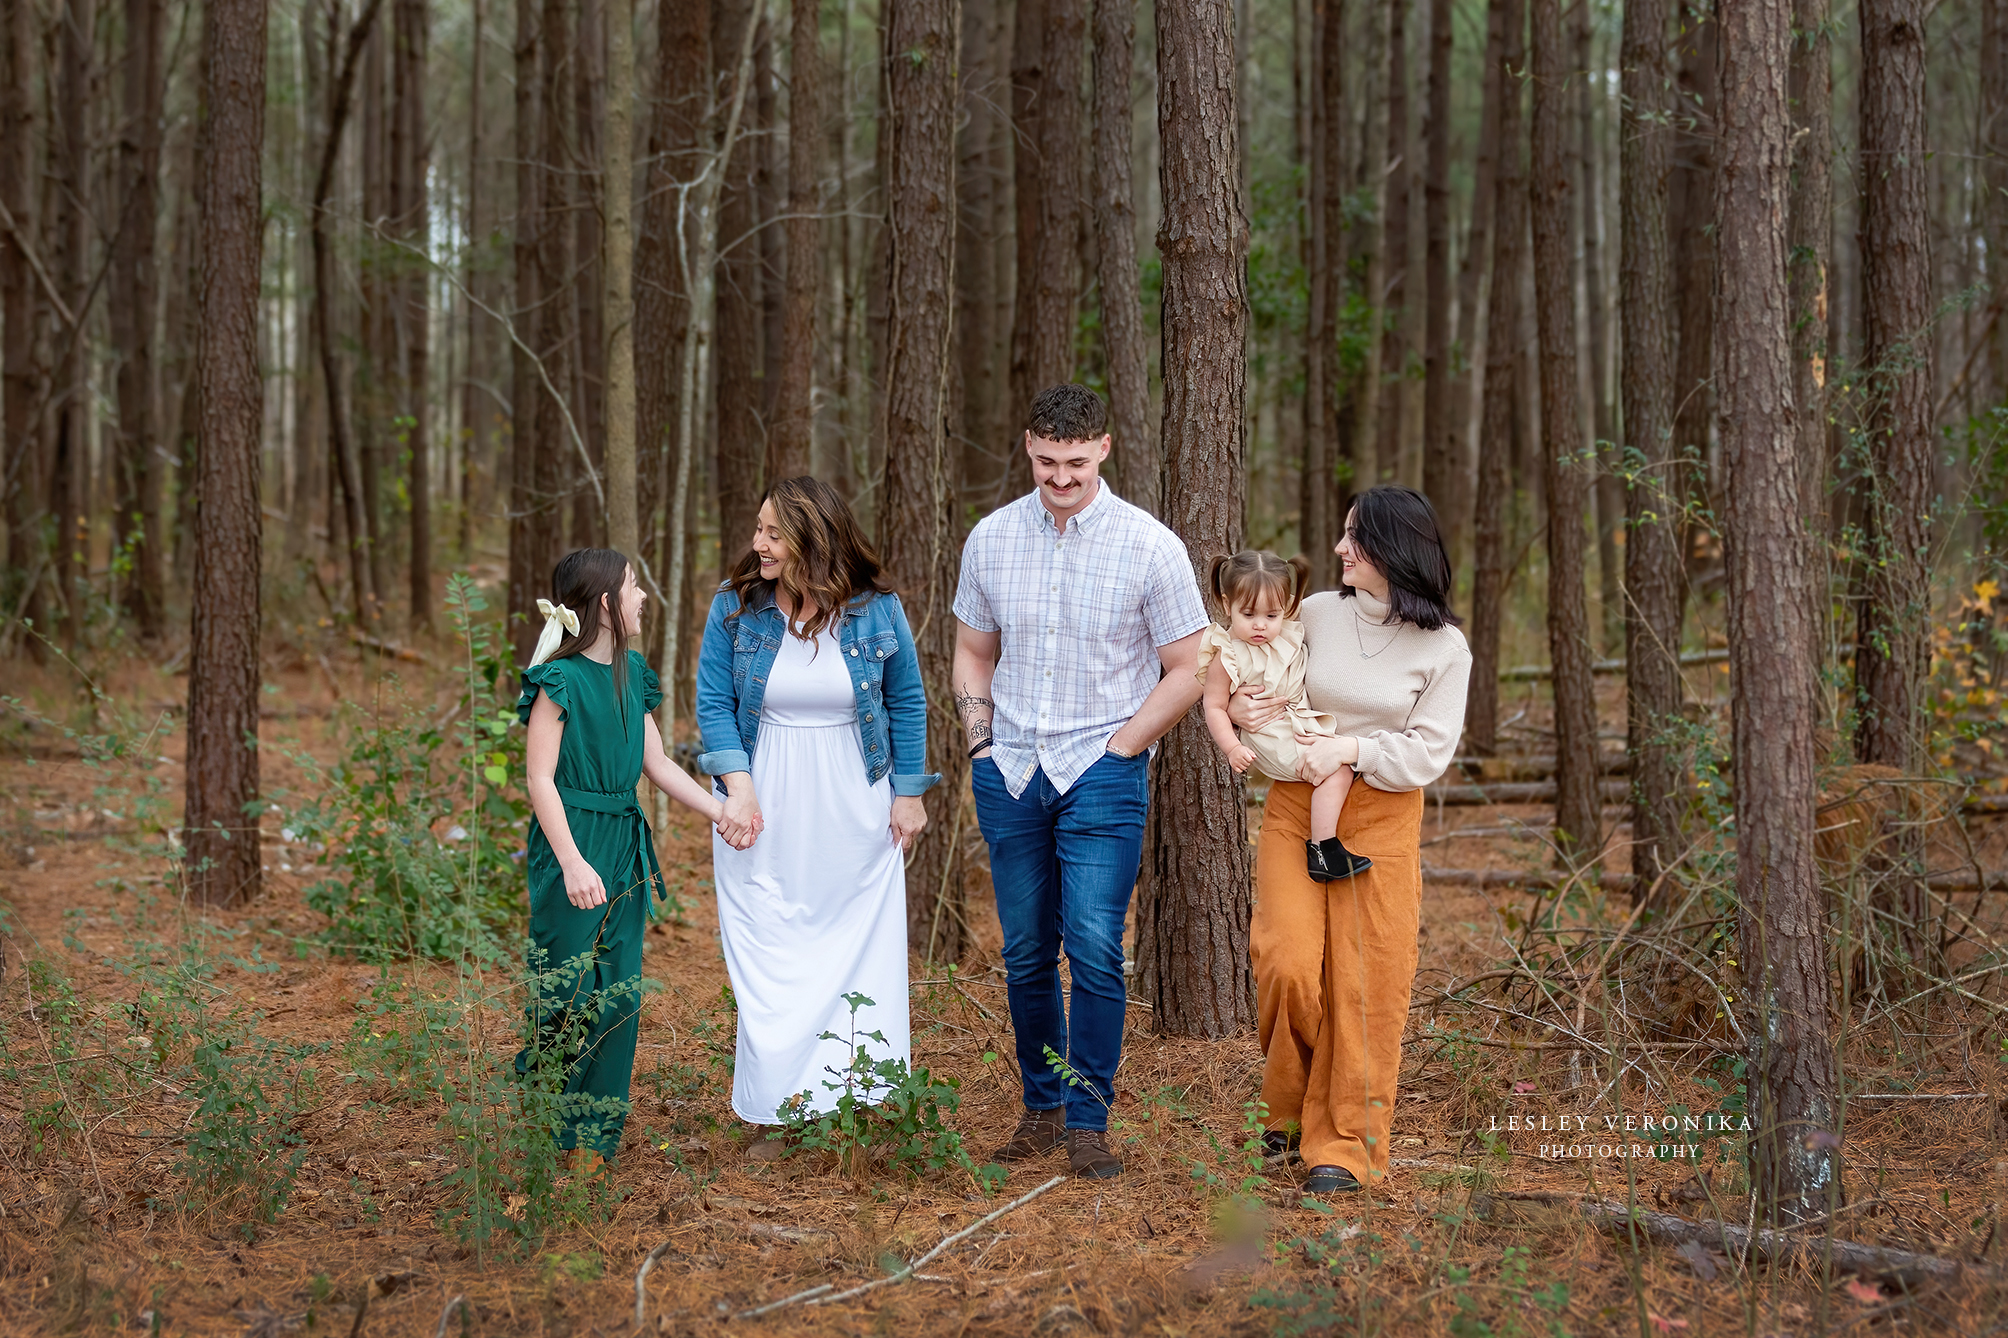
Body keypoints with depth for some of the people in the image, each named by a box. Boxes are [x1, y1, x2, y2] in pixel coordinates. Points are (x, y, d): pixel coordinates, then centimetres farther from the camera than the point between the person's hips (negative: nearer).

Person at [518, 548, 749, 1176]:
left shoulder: (632, 674, 11)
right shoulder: (561, 679, -12)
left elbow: (656, 763, 16)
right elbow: (541, 779, -13)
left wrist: (719, 811, 7)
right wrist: (573, 863, -19)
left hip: (625, 847, 7)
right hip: (572, 844, -7)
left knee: (619, 994, 6)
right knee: (567, 994, -5)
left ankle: (592, 1137, 14)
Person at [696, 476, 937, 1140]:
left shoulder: (876, 610, -4)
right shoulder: (735, 607, -4)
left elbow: (906, 704, 6)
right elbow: (713, 703, -1)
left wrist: (909, 794, 4)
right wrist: (738, 784, -14)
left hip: (852, 812, 0)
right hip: (763, 812, 0)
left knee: (861, 957, 2)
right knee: (769, 961, 0)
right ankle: (776, 1118, 7)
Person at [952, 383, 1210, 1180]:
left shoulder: (1149, 547, -6)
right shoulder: (991, 539, 5)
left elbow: (1188, 669, -1)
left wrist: (1118, 747, -6)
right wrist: (982, 742, 6)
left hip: (1102, 773, -3)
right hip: (1009, 775, 4)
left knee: (1094, 948, -11)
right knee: (1025, 954, 8)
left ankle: (1088, 1121, -2)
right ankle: (1042, 1108, 21)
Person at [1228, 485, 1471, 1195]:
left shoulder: (1444, 649, -4)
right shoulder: (1316, 614, 3)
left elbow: (1428, 753, -6)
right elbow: (1266, 679, 16)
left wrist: (1352, 749, -18)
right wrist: (1240, 708, -6)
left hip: (1381, 819, -2)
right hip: (1294, 808, 2)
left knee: (1365, 985, -2)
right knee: (1287, 965, -9)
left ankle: (1344, 1144, 9)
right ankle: (1288, 1106, 17)